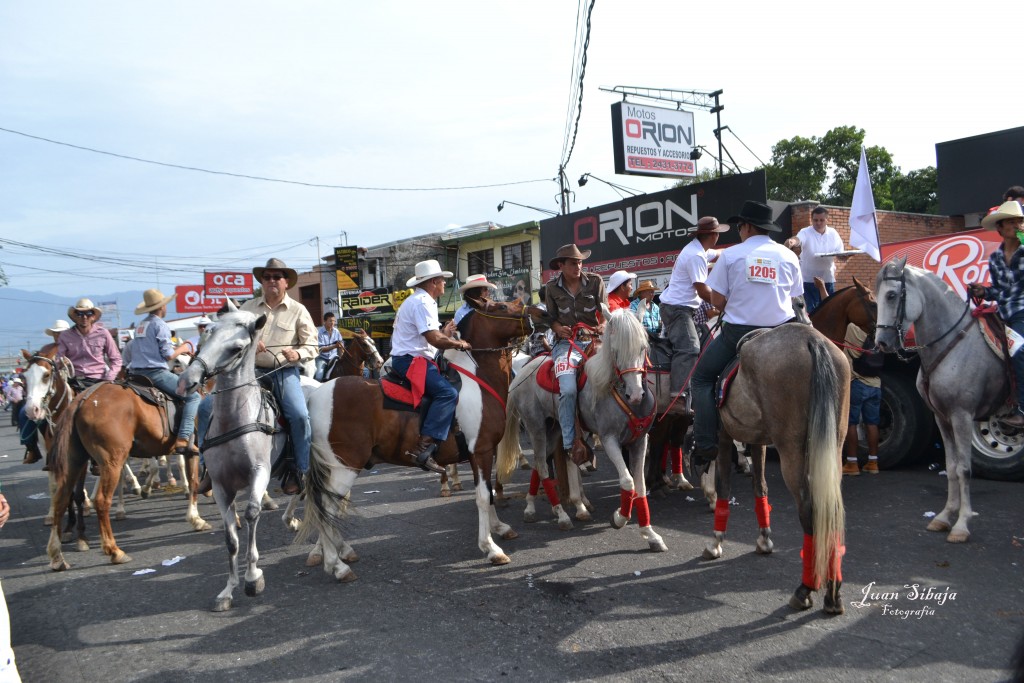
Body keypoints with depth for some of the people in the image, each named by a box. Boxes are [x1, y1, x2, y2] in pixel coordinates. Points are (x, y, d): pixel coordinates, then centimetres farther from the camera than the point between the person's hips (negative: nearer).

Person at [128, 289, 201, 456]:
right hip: (156, 373, -9)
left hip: (136, 373, 9)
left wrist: (176, 349, 22)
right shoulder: (160, 325, -7)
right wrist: (182, 349, 8)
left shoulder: (140, 325, 18)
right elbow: (168, 355, -11)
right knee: (193, 396, -6)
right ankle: (183, 439, -21)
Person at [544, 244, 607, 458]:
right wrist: (559, 329, -11)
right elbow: (552, 318, 12)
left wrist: (604, 326, -19)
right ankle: (570, 443, -16)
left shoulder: (595, 282, 6)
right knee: (568, 390, -26)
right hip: (566, 343, -1)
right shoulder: (552, 288, 8)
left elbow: (605, 312, 4)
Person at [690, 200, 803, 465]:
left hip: (738, 331, -3)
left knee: (702, 377, 13)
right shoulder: (789, 256, 7)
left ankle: (706, 444, 2)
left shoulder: (731, 255, -2)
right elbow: (794, 299, 9)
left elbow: (717, 300, -3)